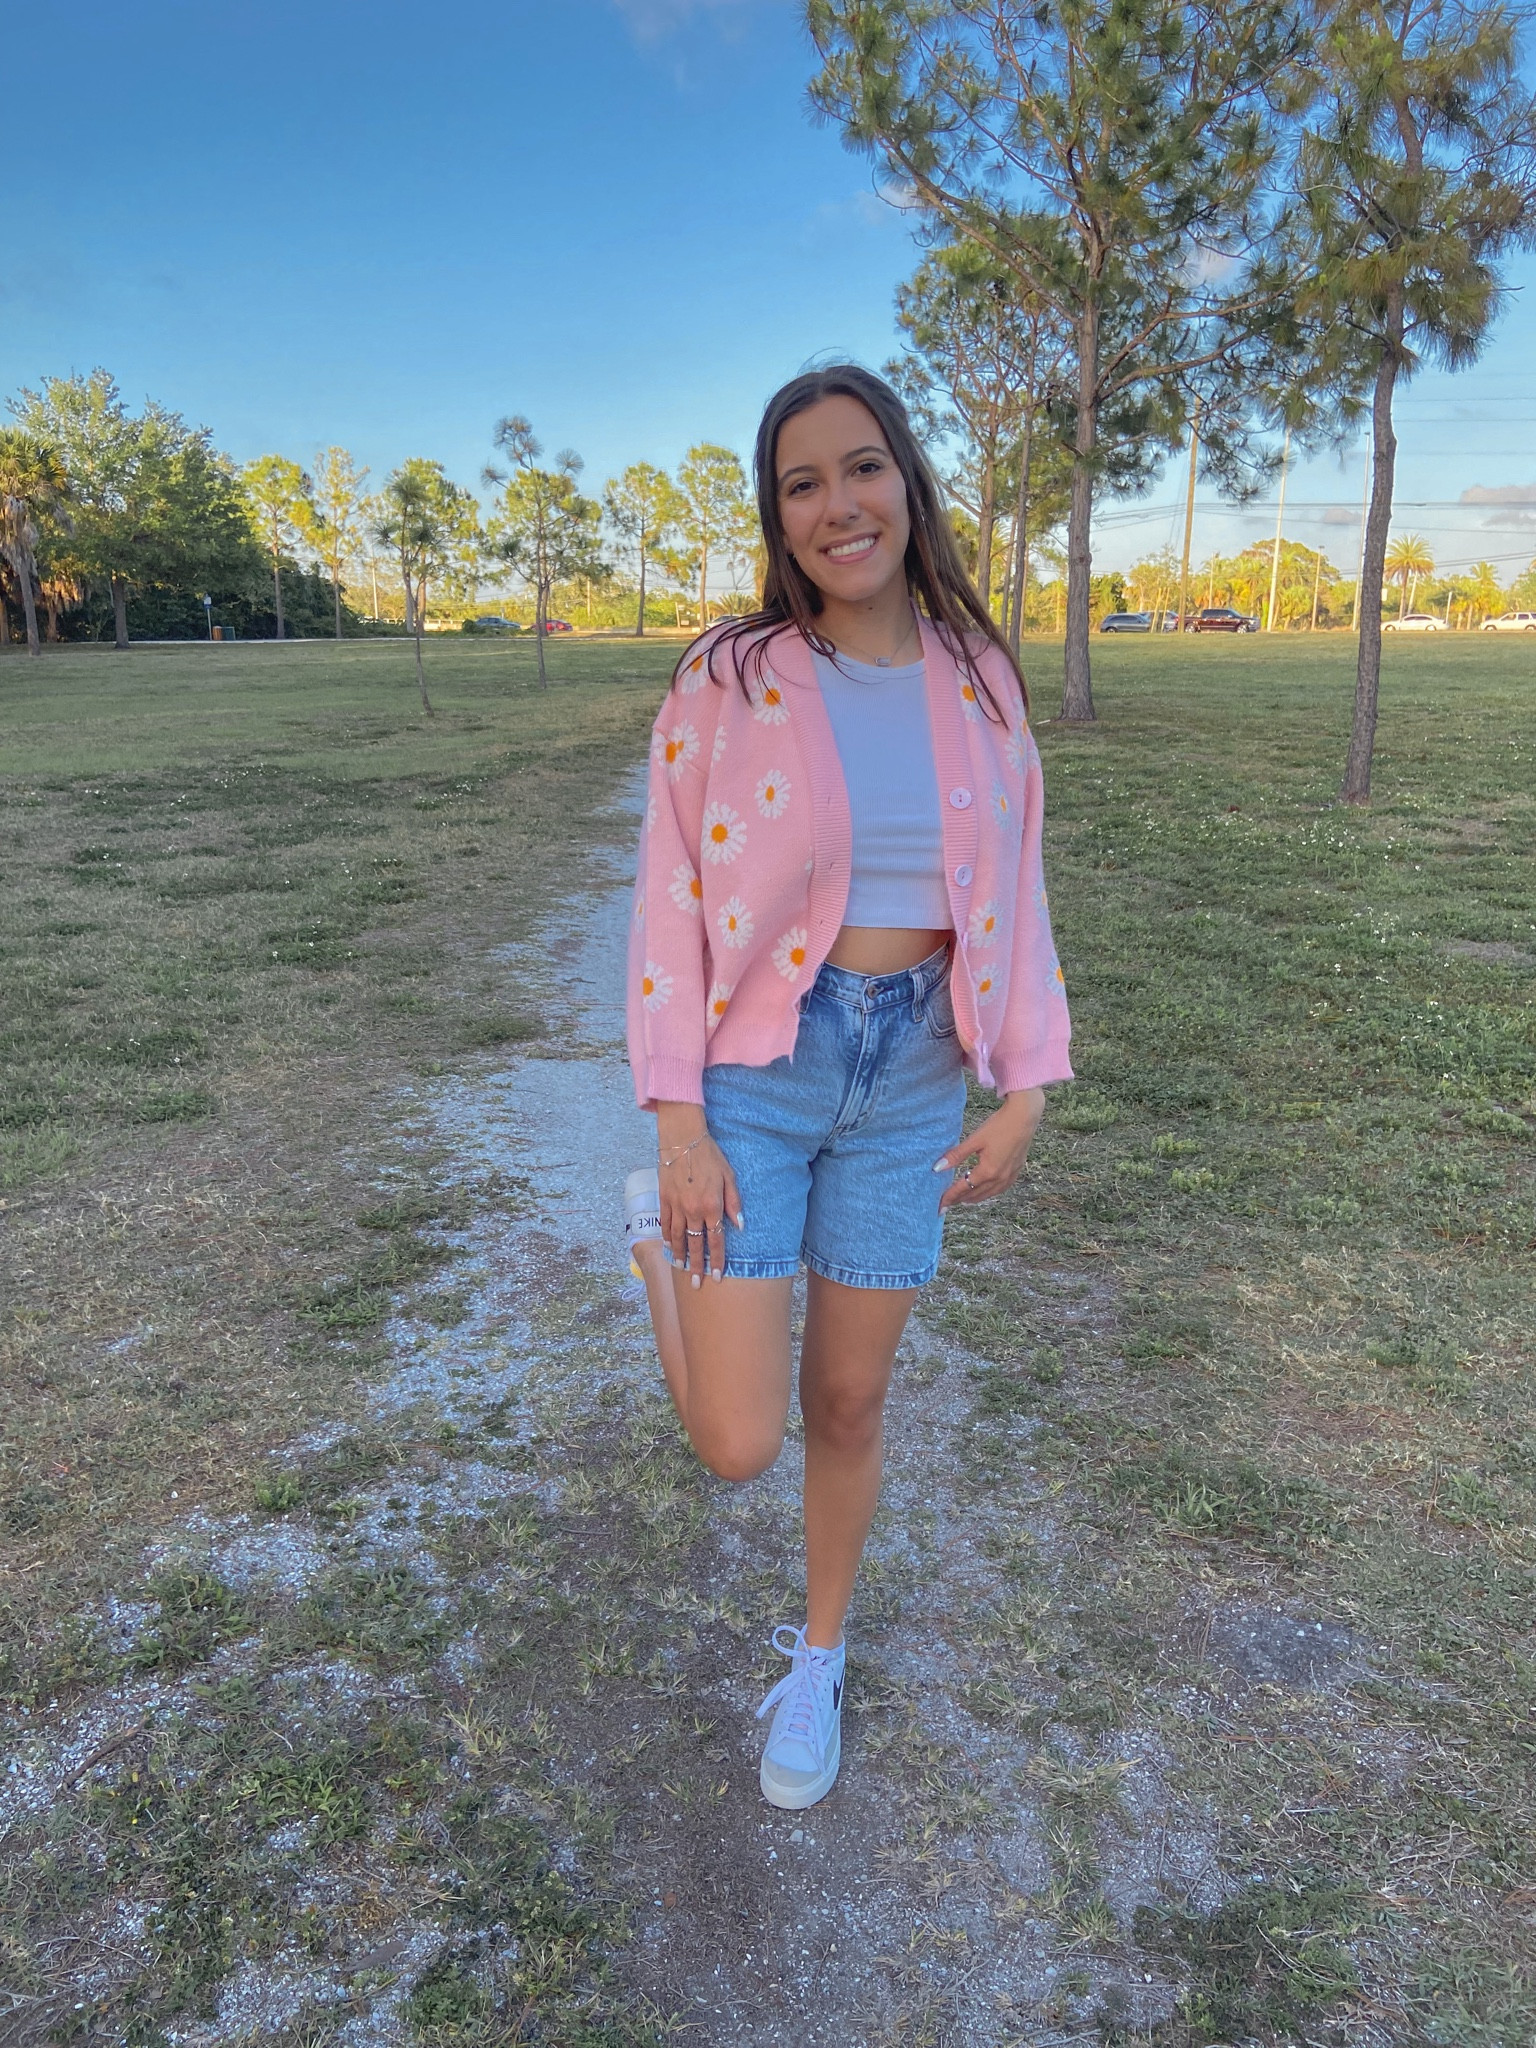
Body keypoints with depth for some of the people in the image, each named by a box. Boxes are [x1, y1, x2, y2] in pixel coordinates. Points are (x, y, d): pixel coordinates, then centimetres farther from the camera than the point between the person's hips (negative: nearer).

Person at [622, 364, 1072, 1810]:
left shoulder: (974, 679, 1)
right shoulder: (727, 681, -9)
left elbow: (1010, 892, 6)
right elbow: (670, 905, -6)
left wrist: (1026, 1090, -2)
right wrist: (678, 1120, -11)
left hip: (909, 1082, 3)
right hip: (755, 1072, -2)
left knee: (848, 1405, 15)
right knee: (736, 1446, -3)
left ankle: (817, 1657, 42)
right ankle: (669, 1238, 28)